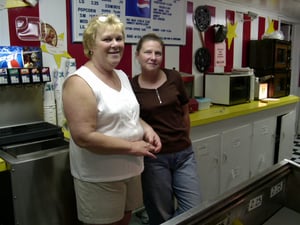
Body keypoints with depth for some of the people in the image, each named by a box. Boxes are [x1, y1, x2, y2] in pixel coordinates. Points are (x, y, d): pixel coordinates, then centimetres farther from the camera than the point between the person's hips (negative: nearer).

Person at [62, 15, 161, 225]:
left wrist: (145, 128, -3)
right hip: (99, 177, -7)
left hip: (130, 170, 8)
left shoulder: (122, 76, 5)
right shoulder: (80, 82, -20)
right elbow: (84, 137, -26)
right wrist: (132, 146, -21)